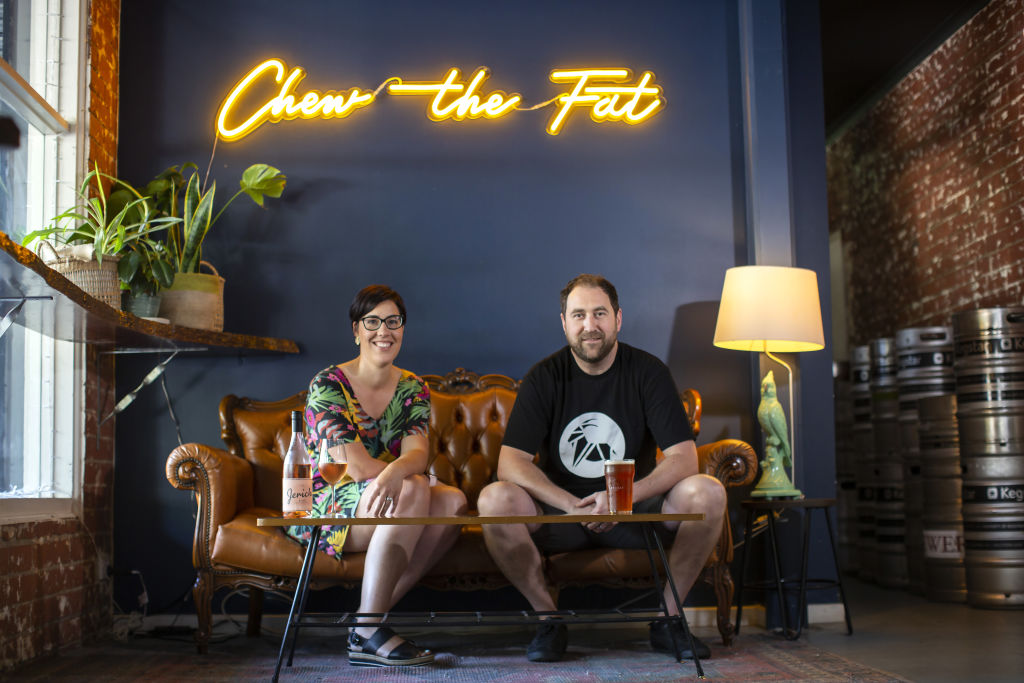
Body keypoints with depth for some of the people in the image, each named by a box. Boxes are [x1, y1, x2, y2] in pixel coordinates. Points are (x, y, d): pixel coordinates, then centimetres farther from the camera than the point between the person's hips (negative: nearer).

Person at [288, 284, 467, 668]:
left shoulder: (412, 390, 6)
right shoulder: (328, 386, -10)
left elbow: (417, 452, -14)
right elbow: (358, 468, -20)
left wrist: (395, 472, -37)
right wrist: (409, 475, -11)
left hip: (385, 502, 6)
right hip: (326, 510, -6)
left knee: (454, 501, -22)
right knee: (414, 490, -31)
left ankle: (372, 614, -20)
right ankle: (368, 634, -29)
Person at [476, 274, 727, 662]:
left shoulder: (647, 372, -2)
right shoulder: (544, 378, -3)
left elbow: (684, 458, -11)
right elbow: (511, 462, -12)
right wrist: (573, 505, -26)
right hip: (560, 511, 0)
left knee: (708, 492, -26)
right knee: (495, 499, -29)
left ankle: (667, 618, -7)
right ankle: (549, 619, -9)